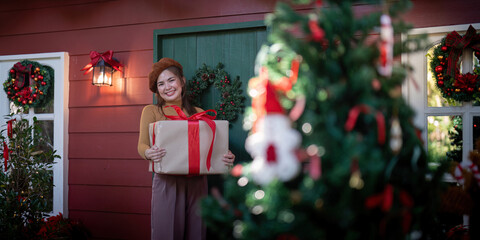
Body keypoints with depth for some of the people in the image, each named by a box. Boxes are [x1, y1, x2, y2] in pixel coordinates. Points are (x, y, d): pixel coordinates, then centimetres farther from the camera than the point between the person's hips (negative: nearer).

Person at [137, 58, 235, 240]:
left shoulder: (198, 113, 15)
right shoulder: (151, 111, 9)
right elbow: (142, 145, -1)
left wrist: (226, 158, -11)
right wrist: (149, 153, -25)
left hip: (196, 182, 3)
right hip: (167, 182, -2)